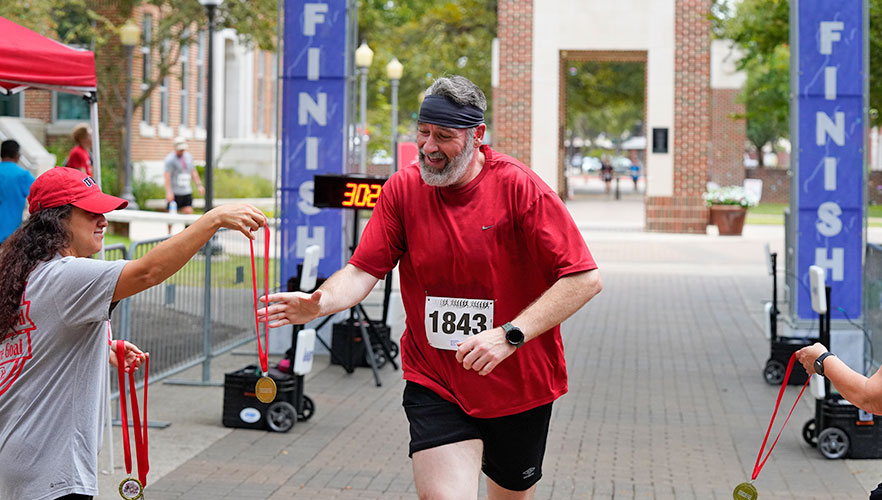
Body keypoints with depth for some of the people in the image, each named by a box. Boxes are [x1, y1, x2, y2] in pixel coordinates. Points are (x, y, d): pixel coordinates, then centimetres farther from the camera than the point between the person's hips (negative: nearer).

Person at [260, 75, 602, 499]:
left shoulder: (517, 186, -15)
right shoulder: (403, 189, -4)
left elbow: (584, 278, -18)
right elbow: (363, 270, -8)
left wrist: (509, 336, -26)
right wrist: (321, 302, -30)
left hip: (519, 386, 0)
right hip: (434, 383, 1)